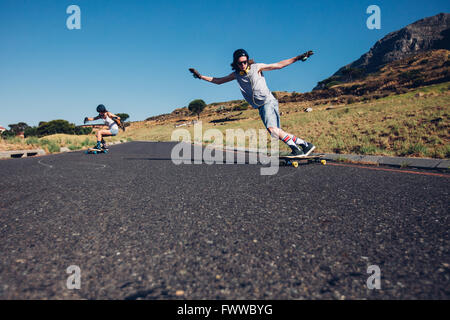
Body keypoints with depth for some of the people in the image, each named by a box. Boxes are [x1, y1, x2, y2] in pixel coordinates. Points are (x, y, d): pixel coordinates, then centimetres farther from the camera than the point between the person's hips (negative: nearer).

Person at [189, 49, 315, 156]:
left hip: (268, 102, -5)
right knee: (278, 132, -2)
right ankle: (305, 144, 10)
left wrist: (298, 57, -6)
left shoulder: (256, 67, -1)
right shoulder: (236, 74, 10)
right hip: (260, 107, 5)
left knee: (273, 129, -25)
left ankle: (296, 149, -13)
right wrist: (200, 76, 14)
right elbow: (218, 81, 18)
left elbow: (279, 65, -1)